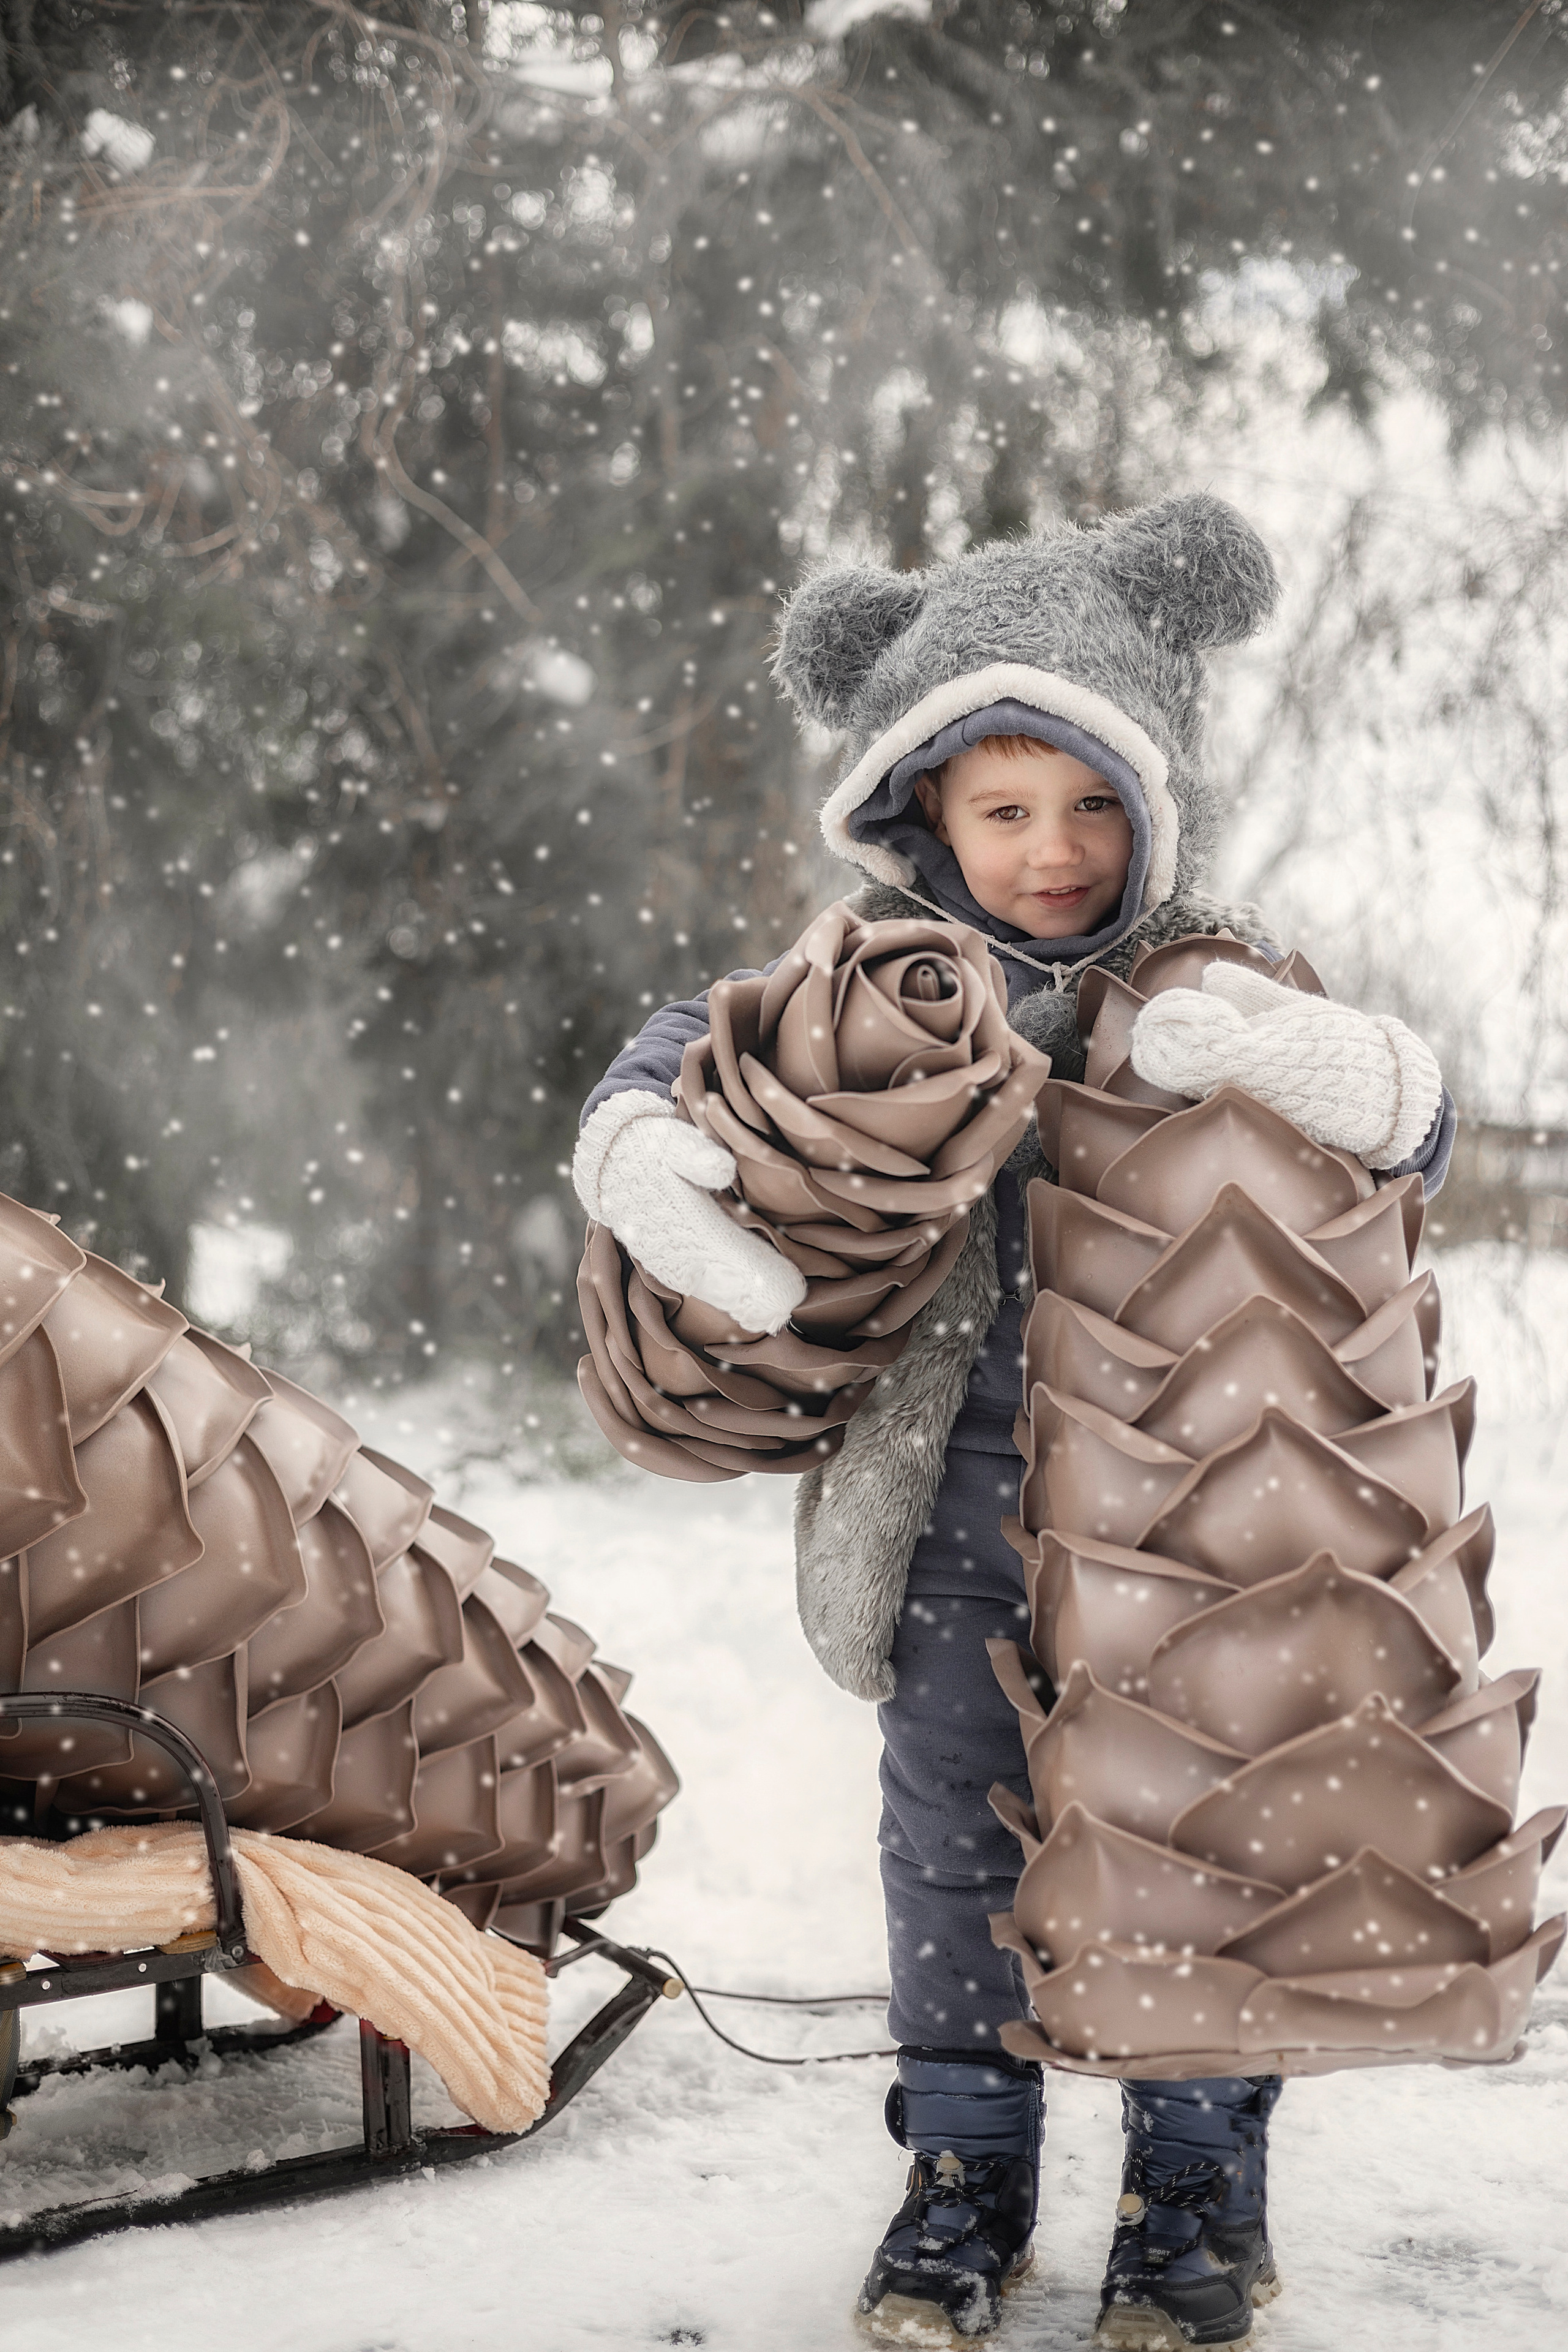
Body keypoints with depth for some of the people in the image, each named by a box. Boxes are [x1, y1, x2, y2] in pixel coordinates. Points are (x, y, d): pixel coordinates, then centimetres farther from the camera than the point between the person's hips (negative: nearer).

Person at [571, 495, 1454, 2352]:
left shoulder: (1213, 972, -2)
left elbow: (1420, 1127, -8)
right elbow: (683, 1055, -1)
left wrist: (1281, 1050, -30)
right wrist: (645, 1163, -25)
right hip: (951, 1500, 1)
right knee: (952, 1833, 11)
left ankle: (1195, 2194, 24)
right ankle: (966, 2176, 27)